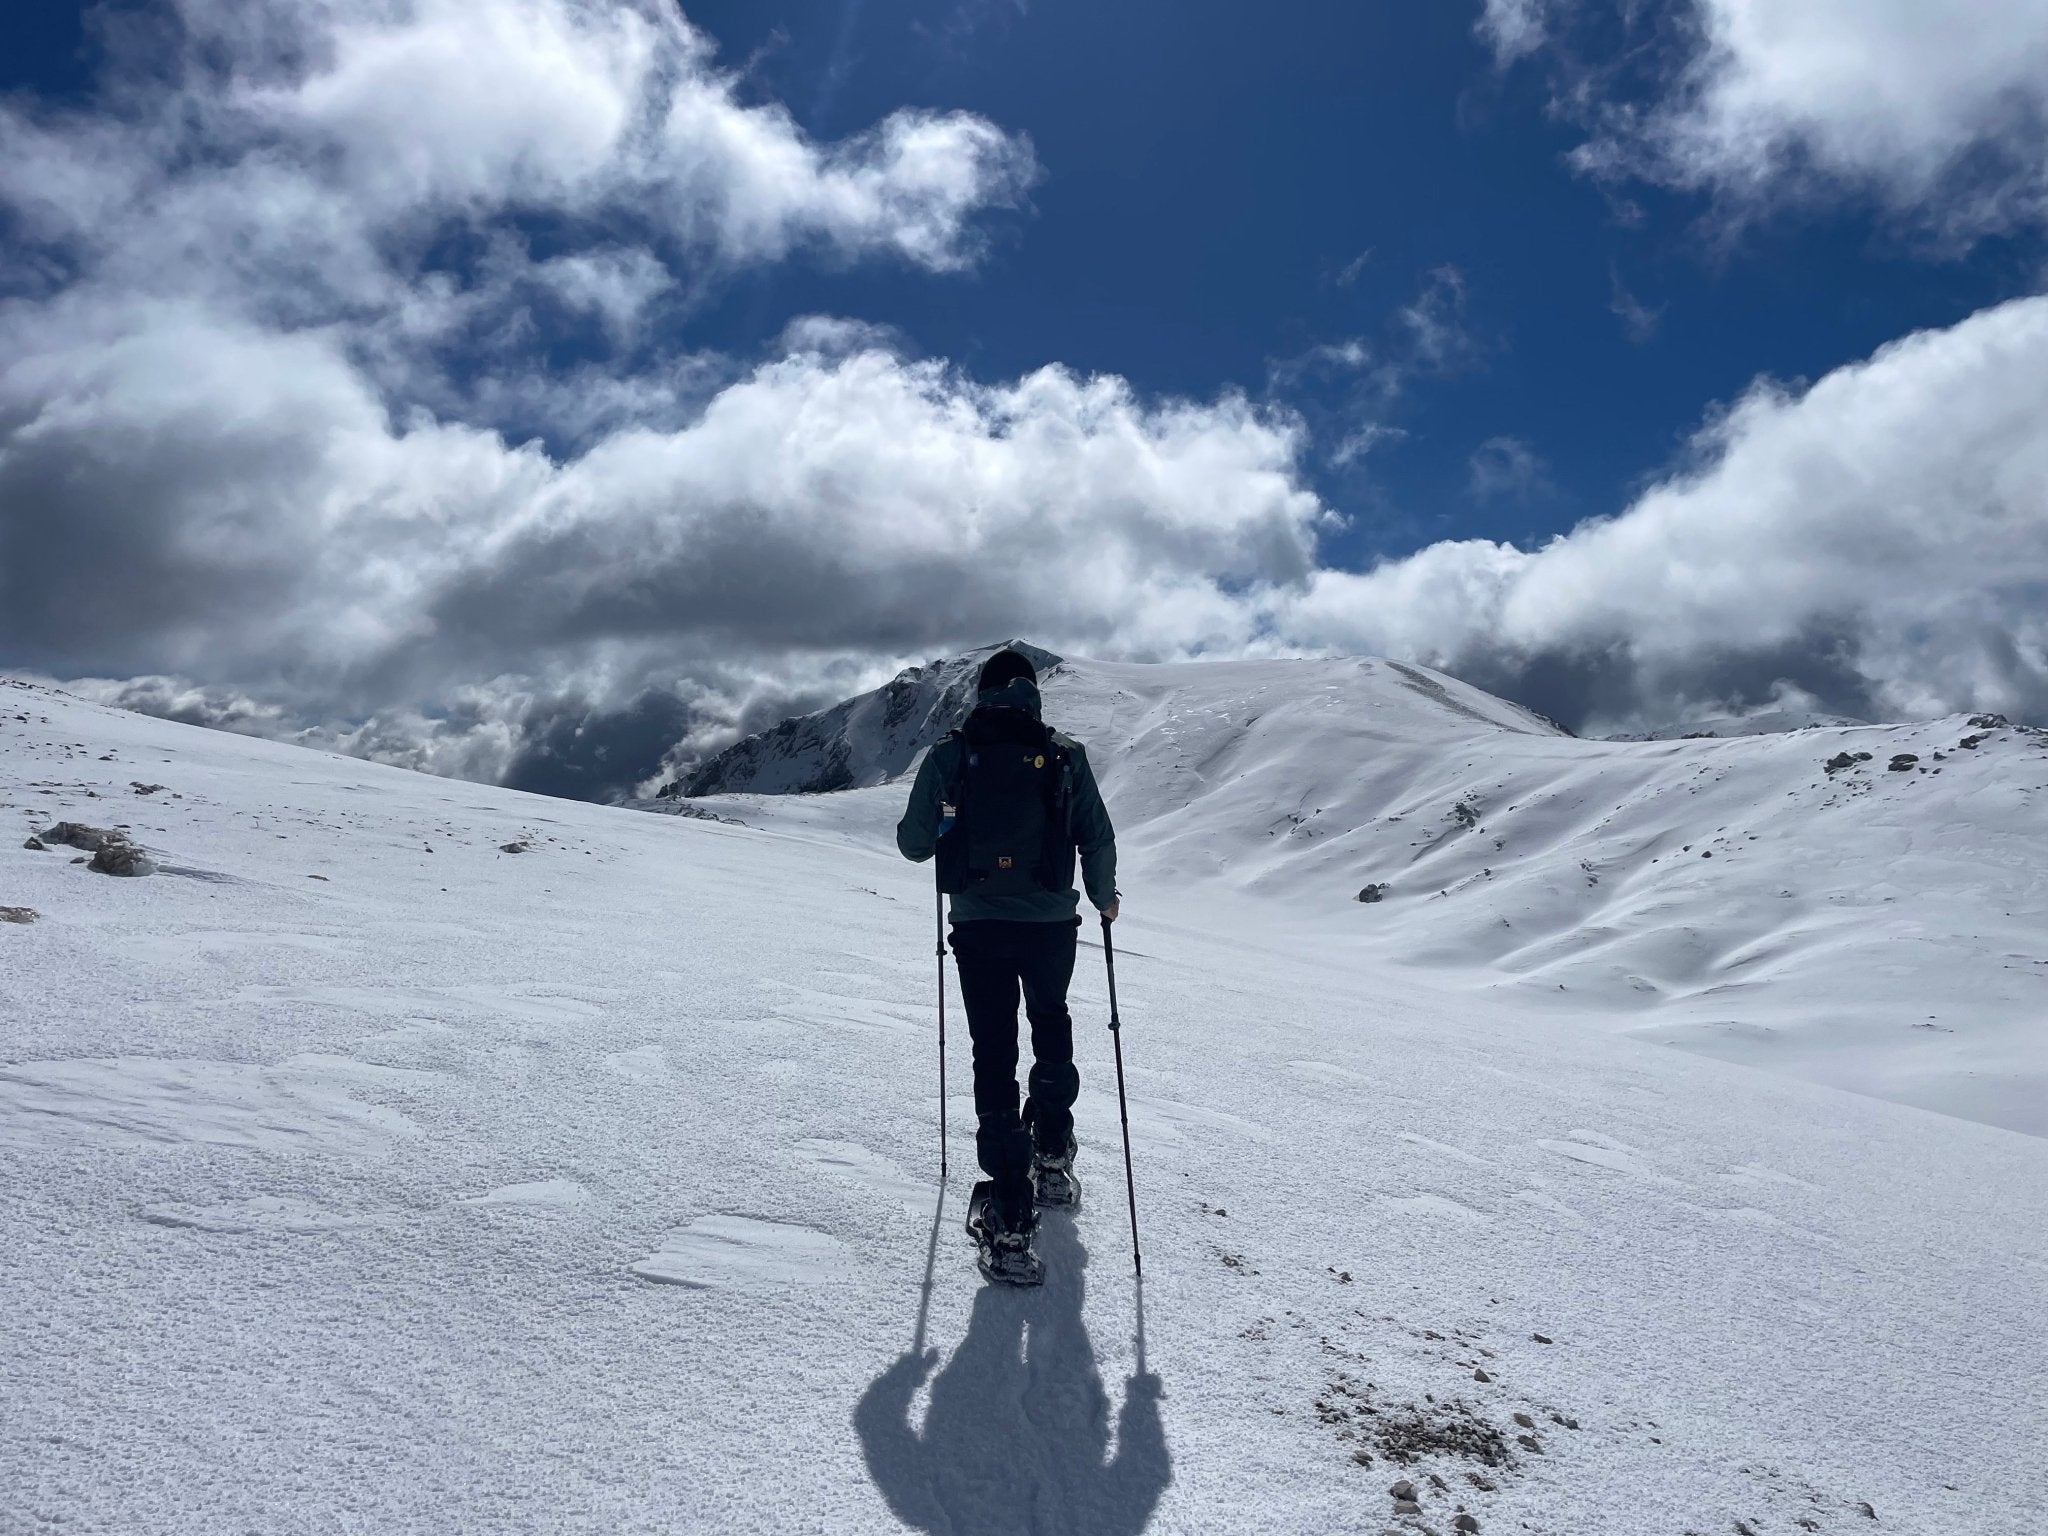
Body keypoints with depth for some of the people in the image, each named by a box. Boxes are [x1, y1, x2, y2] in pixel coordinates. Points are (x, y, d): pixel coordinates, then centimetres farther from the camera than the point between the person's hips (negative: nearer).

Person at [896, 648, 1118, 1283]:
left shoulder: (949, 756, -2)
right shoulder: (1065, 755, -2)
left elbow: (914, 843, 2)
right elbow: (1098, 838, 1)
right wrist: (1103, 898, 18)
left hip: (979, 926, -1)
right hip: (1052, 924, 1)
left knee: (994, 1056, 3)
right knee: (1052, 1030, 27)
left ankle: (1010, 1216, -2)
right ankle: (1052, 1156, 31)